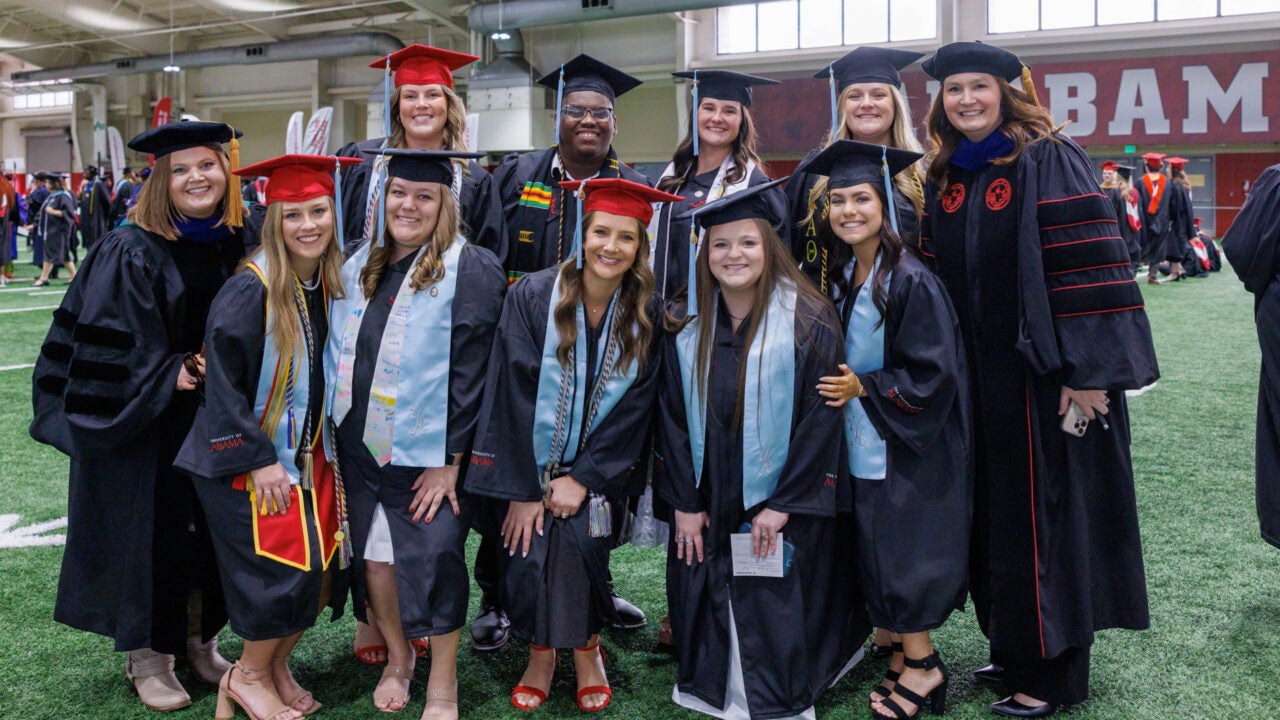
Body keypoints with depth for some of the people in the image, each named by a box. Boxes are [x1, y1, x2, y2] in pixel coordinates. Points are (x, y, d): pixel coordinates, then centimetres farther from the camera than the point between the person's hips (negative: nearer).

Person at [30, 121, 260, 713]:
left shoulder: (244, 242, 3)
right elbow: (112, 341, -14)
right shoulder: (131, 253, -13)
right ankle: (147, 658, 21)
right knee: (152, 533, 4)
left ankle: (200, 641, 30)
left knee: (211, 529, 12)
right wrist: (169, 376, -19)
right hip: (147, 425, -5)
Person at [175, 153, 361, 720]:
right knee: (283, 570, -6)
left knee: (323, 567, 5)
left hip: (311, 454, 6)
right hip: (251, 457, -6)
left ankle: (276, 667, 29)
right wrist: (258, 458, -18)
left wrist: (331, 444, 9)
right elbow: (222, 381, -17)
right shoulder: (249, 291, -18)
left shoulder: (331, 286, 2)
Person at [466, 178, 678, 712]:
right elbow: (517, 396, -13)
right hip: (533, 463, 0)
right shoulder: (532, 296, -13)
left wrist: (583, 477, -12)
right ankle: (541, 651, 12)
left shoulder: (645, 315, -8)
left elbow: (634, 407, -6)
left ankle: (586, 648, 6)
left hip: (597, 465, 0)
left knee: (577, 535, -20)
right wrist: (522, 490, -14)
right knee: (533, 549, -16)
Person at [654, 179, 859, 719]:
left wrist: (783, 504, -14)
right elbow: (672, 415, 2)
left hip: (783, 507, -3)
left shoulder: (809, 321, -9)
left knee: (775, 610, 2)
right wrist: (683, 502, -4)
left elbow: (820, 416, -11)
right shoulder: (684, 325, 1)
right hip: (705, 505, 3)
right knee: (706, 603, 8)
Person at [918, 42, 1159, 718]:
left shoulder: (1048, 161, -10)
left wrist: (1085, 368, -21)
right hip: (978, 376, 6)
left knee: (1043, 511, 1)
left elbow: (1086, 265, -16)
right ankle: (1012, 645, 29)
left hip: (1043, 372, -6)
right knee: (996, 511, 13)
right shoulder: (943, 180, 10)